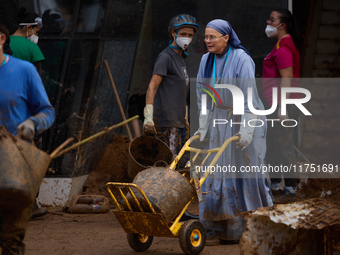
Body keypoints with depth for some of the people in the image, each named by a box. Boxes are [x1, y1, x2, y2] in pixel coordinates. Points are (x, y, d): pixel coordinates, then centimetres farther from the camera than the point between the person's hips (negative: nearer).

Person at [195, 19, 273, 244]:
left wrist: (246, 129, -24)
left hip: (244, 120, -5)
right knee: (217, 174, 0)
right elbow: (203, 95, 10)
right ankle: (218, 229, 3)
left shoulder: (242, 59, -16)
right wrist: (203, 126, 6)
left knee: (247, 172, -2)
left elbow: (249, 96, -19)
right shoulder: (206, 61, 3)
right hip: (219, 122, 5)